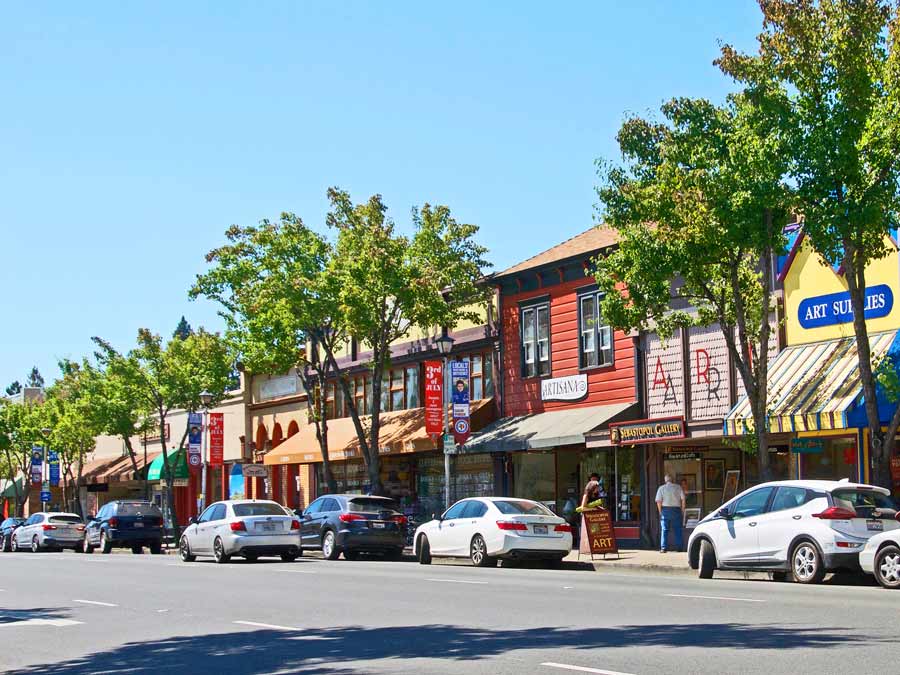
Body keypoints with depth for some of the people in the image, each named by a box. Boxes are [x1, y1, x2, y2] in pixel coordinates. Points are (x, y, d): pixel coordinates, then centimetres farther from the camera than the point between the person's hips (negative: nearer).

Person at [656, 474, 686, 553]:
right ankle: (678, 547, 5)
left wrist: (660, 511, 5)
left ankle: (663, 548, -5)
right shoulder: (678, 487, 3)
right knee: (677, 530, 7)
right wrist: (682, 510, 8)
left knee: (664, 530, 1)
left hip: (665, 510, 0)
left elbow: (658, 501, -4)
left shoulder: (661, 488, 2)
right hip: (676, 510, 0)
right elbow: (683, 500, 0)